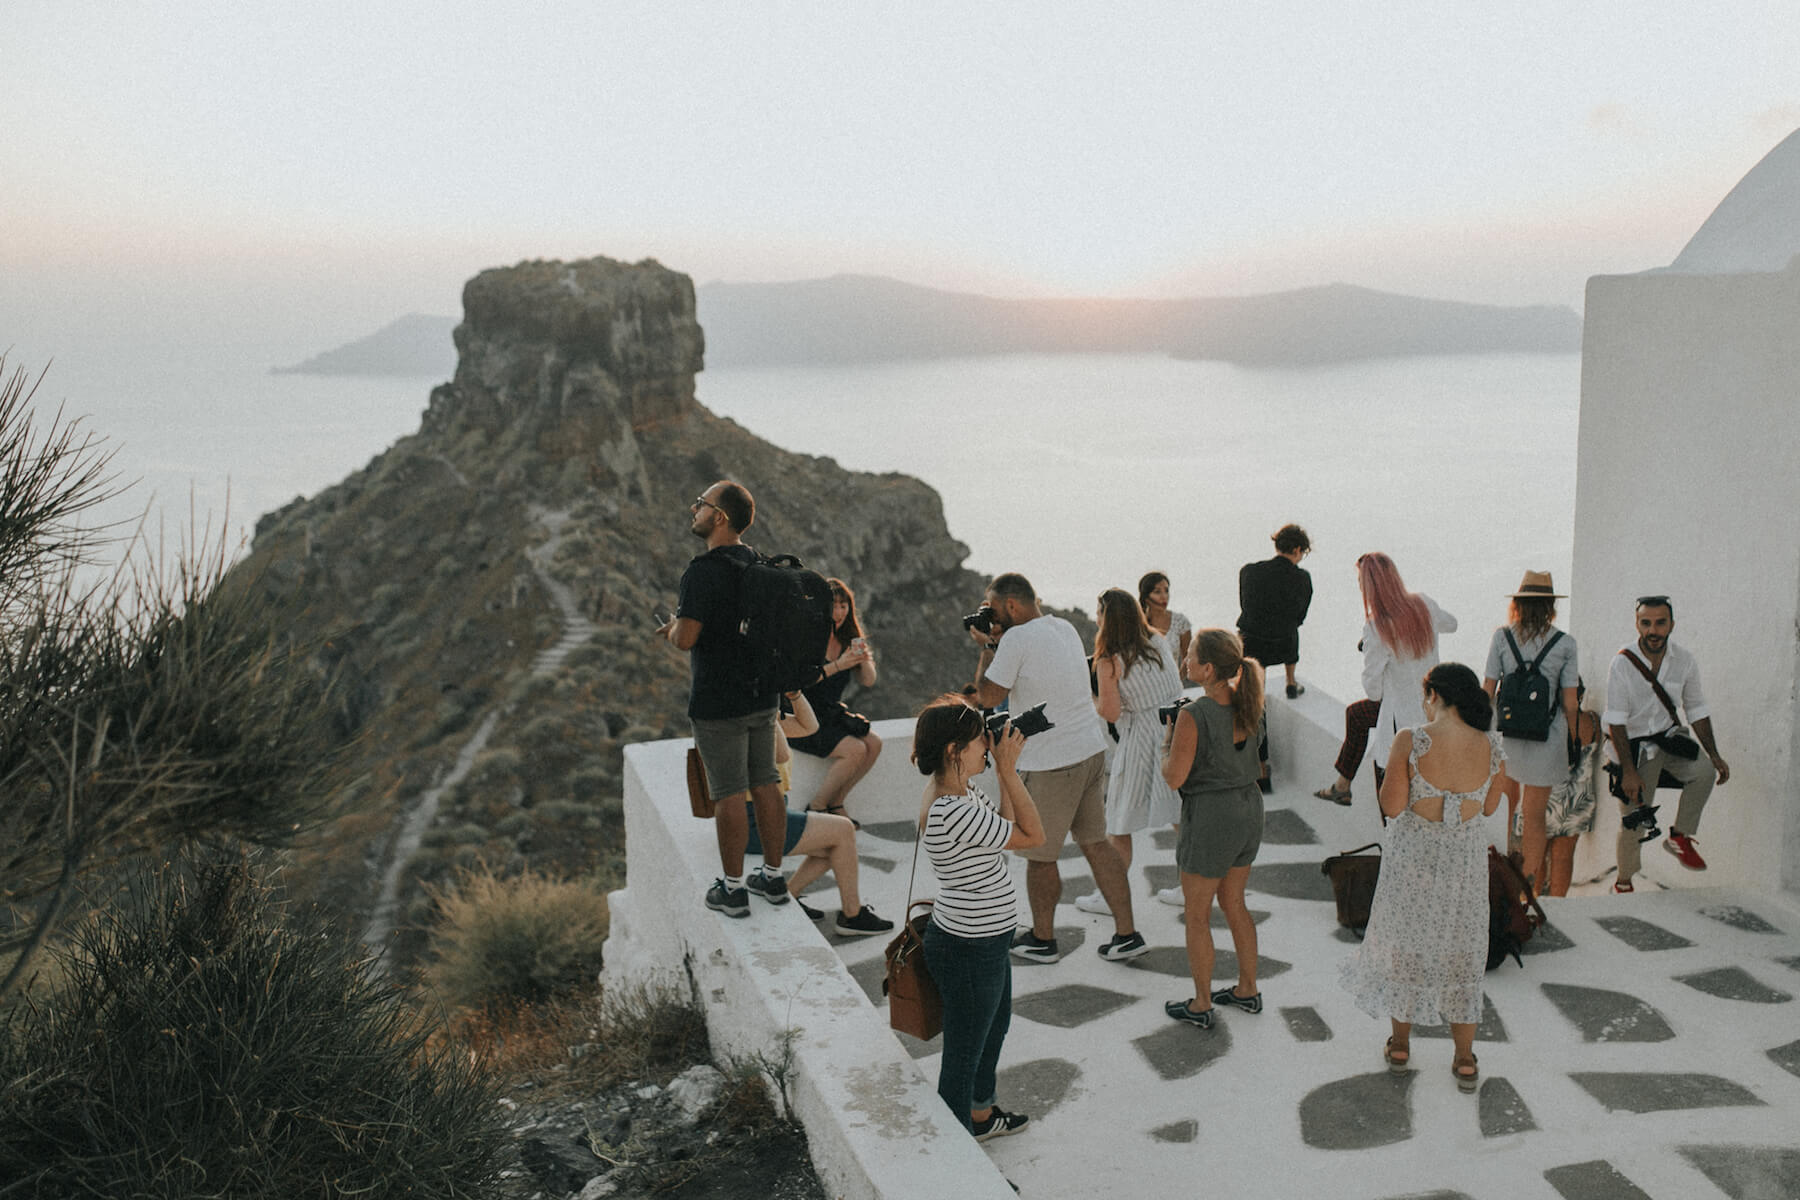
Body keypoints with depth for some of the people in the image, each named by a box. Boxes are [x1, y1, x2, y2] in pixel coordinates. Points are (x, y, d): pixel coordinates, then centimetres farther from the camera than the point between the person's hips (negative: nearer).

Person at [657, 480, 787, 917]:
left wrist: (674, 625, -1)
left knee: (729, 794, 0)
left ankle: (732, 890, 9)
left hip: (718, 704, -7)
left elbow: (686, 639, -24)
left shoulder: (703, 572, -19)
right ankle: (773, 876, 23)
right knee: (765, 785, 13)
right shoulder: (758, 566, 6)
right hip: (761, 696, 7)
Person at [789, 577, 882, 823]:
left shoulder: (847, 639, 7)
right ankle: (816, 807, -6)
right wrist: (837, 666, -31)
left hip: (832, 715, 7)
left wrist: (864, 661, -16)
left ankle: (835, 804, 1)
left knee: (874, 744, -13)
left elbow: (868, 681, 6)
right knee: (855, 749, -23)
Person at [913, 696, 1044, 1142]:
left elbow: (1007, 827, 10)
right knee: (964, 1052, 8)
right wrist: (1008, 769, -20)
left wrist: (1006, 773, 0)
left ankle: (982, 1115, 51)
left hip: (985, 940, 11)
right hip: (968, 950, -11)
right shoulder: (955, 813, -32)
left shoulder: (959, 792, 0)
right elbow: (1033, 835, -22)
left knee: (995, 1025, 30)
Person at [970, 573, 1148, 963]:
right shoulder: (1065, 627, 9)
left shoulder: (1017, 639, -17)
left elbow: (988, 697, -11)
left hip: (1052, 764, -8)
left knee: (1038, 854, 8)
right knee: (1095, 843, 14)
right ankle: (1126, 934, 16)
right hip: (1091, 750, 8)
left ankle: (1042, 940, 22)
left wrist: (987, 647, 0)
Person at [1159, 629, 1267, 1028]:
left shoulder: (1193, 716, -24)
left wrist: (1167, 741, -2)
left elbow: (1174, 777, -19)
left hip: (1211, 816, -7)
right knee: (1233, 903, 23)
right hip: (1249, 806, 7)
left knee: (1197, 914, 10)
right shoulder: (1247, 703, -2)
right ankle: (1248, 990, 34)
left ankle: (1201, 1005, 20)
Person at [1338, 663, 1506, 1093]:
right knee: (1460, 952, 16)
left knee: (1405, 944, 16)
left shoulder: (1410, 742, -18)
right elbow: (1489, 807, 4)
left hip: (1414, 855, -2)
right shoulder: (1492, 747, -9)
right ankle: (1464, 1059, 23)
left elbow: (1392, 806, -14)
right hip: (1465, 858, 2)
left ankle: (1399, 1045, 29)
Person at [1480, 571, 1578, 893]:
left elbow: (1487, 691, -2)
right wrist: (1573, 742, 8)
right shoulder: (1564, 644, -7)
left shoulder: (1501, 637, -5)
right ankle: (1529, 888, 12)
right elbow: (1569, 703, -5)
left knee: (1502, 807, 21)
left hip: (1505, 732, 2)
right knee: (1534, 818, 7)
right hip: (1545, 737, -2)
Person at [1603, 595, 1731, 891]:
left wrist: (1714, 756, 3)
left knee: (1704, 771, -24)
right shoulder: (1623, 662, -18)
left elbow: (1697, 711, 7)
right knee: (1633, 817, -3)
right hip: (1632, 744, -4)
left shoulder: (1684, 660, -6)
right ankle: (1623, 882, 18)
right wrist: (1628, 771, -21)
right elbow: (1616, 722, -17)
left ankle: (1680, 837, -3)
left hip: (1668, 737, 4)